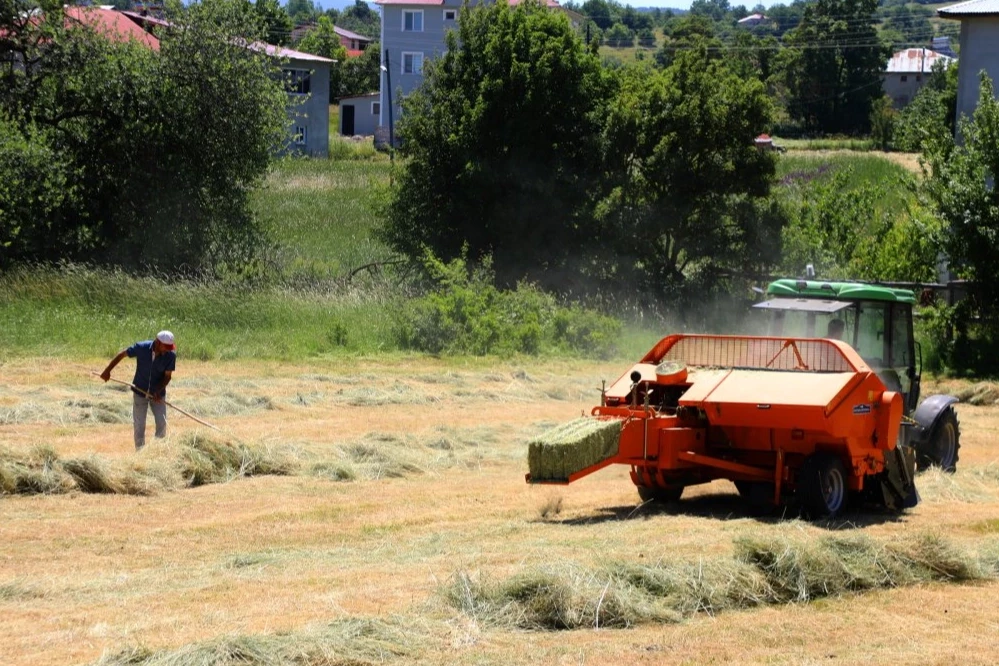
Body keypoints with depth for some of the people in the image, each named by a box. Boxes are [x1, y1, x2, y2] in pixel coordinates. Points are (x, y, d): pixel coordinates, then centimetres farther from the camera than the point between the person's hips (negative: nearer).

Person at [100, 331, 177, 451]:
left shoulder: (170, 355, -19)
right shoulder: (141, 348, -21)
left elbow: (168, 376, -11)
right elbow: (122, 354, -7)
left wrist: (158, 391, -26)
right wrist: (107, 370, -5)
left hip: (158, 395, 1)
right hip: (140, 392, -1)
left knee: (162, 424, -4)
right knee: (139, 425, 4)